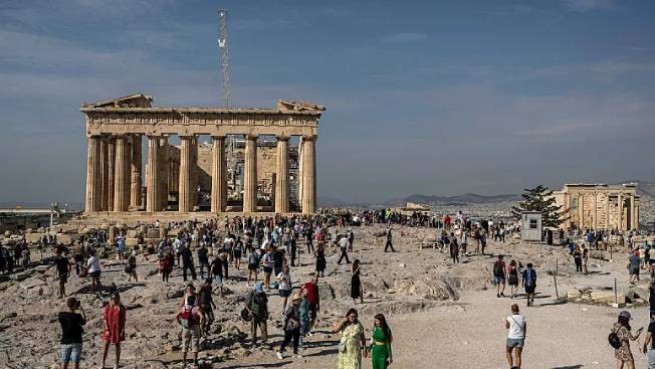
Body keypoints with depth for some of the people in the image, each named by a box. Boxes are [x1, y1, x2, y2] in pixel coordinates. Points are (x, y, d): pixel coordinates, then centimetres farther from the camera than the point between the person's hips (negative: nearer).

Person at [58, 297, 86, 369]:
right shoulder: (77, 316, -15)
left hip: (65, 342, 4)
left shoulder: (61, 315, -6)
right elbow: (84, 322, 4)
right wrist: (81, 310, 8)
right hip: (76, 342, -4)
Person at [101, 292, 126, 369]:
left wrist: (123, 330, -8)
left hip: (118, 329, -1)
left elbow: (123, 320, -2)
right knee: (106, 346, 2)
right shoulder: (107, 307, -2)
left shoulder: (121, 308, -4)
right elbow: (105, 319, -2)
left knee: (117, 346, 6)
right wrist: (107, 329, -10)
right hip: (109, 328, 1)